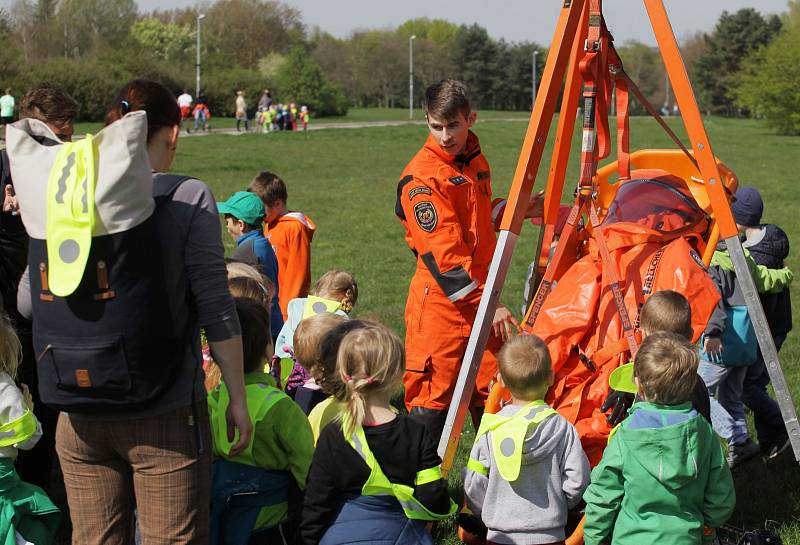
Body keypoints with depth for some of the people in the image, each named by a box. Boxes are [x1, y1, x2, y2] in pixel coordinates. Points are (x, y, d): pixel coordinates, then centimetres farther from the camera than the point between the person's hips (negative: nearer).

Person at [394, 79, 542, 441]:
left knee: (494, 392, 12)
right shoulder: (421, 175, -15)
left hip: (482, 297, 7)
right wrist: (486, 303, -23)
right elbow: (441, 253, -20)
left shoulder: (476, 160, 10)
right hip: (441, 304, -7)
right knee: (432, 398, -4)